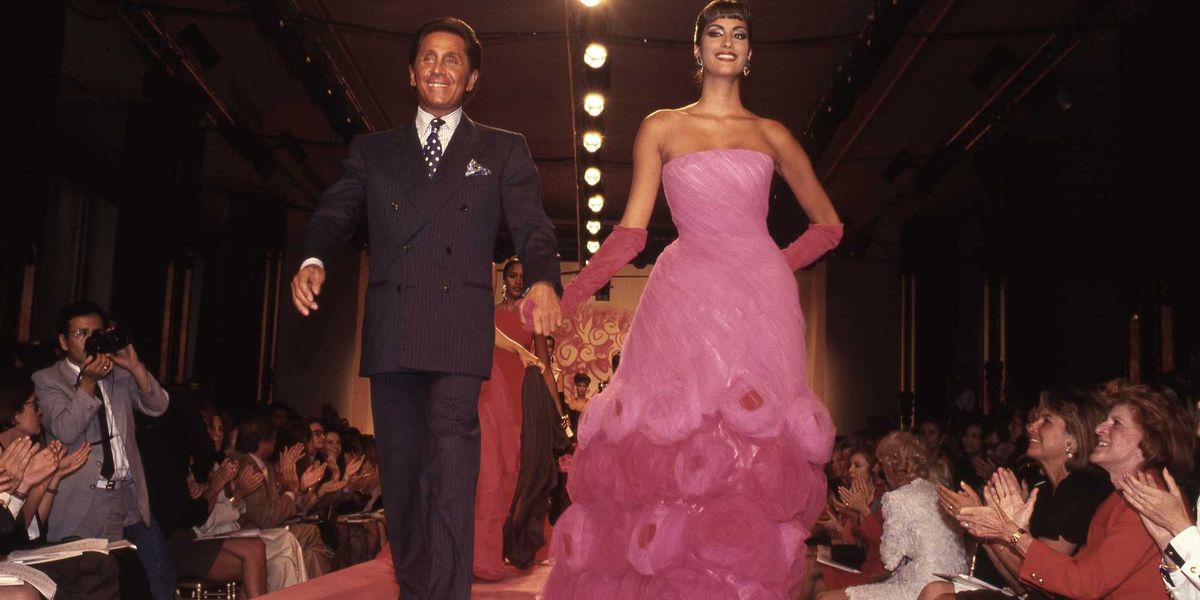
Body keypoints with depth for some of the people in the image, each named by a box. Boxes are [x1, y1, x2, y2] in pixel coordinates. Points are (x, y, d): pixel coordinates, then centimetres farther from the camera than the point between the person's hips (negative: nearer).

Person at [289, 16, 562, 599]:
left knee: (451, 458, -17)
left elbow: (531, 226, 2)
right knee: (400, 468, 10)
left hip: (460, 328, -3)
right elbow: (336, 213, 9)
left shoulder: (504, 150, 14)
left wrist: (542, 279, -20)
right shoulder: (372, 150, 20)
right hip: (390, 330, 3)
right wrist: (314, 260, -14)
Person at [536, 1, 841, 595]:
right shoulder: (662, 128, 12)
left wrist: (779, 265, 6)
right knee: (667, 445, -9)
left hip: (759, 306, 1)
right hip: (685, 301, -1)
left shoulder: (773, 137, 15)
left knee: (755, 455, -7)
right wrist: (563, 296, -5)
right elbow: (631, 231, 6)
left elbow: (829, 224, 22)